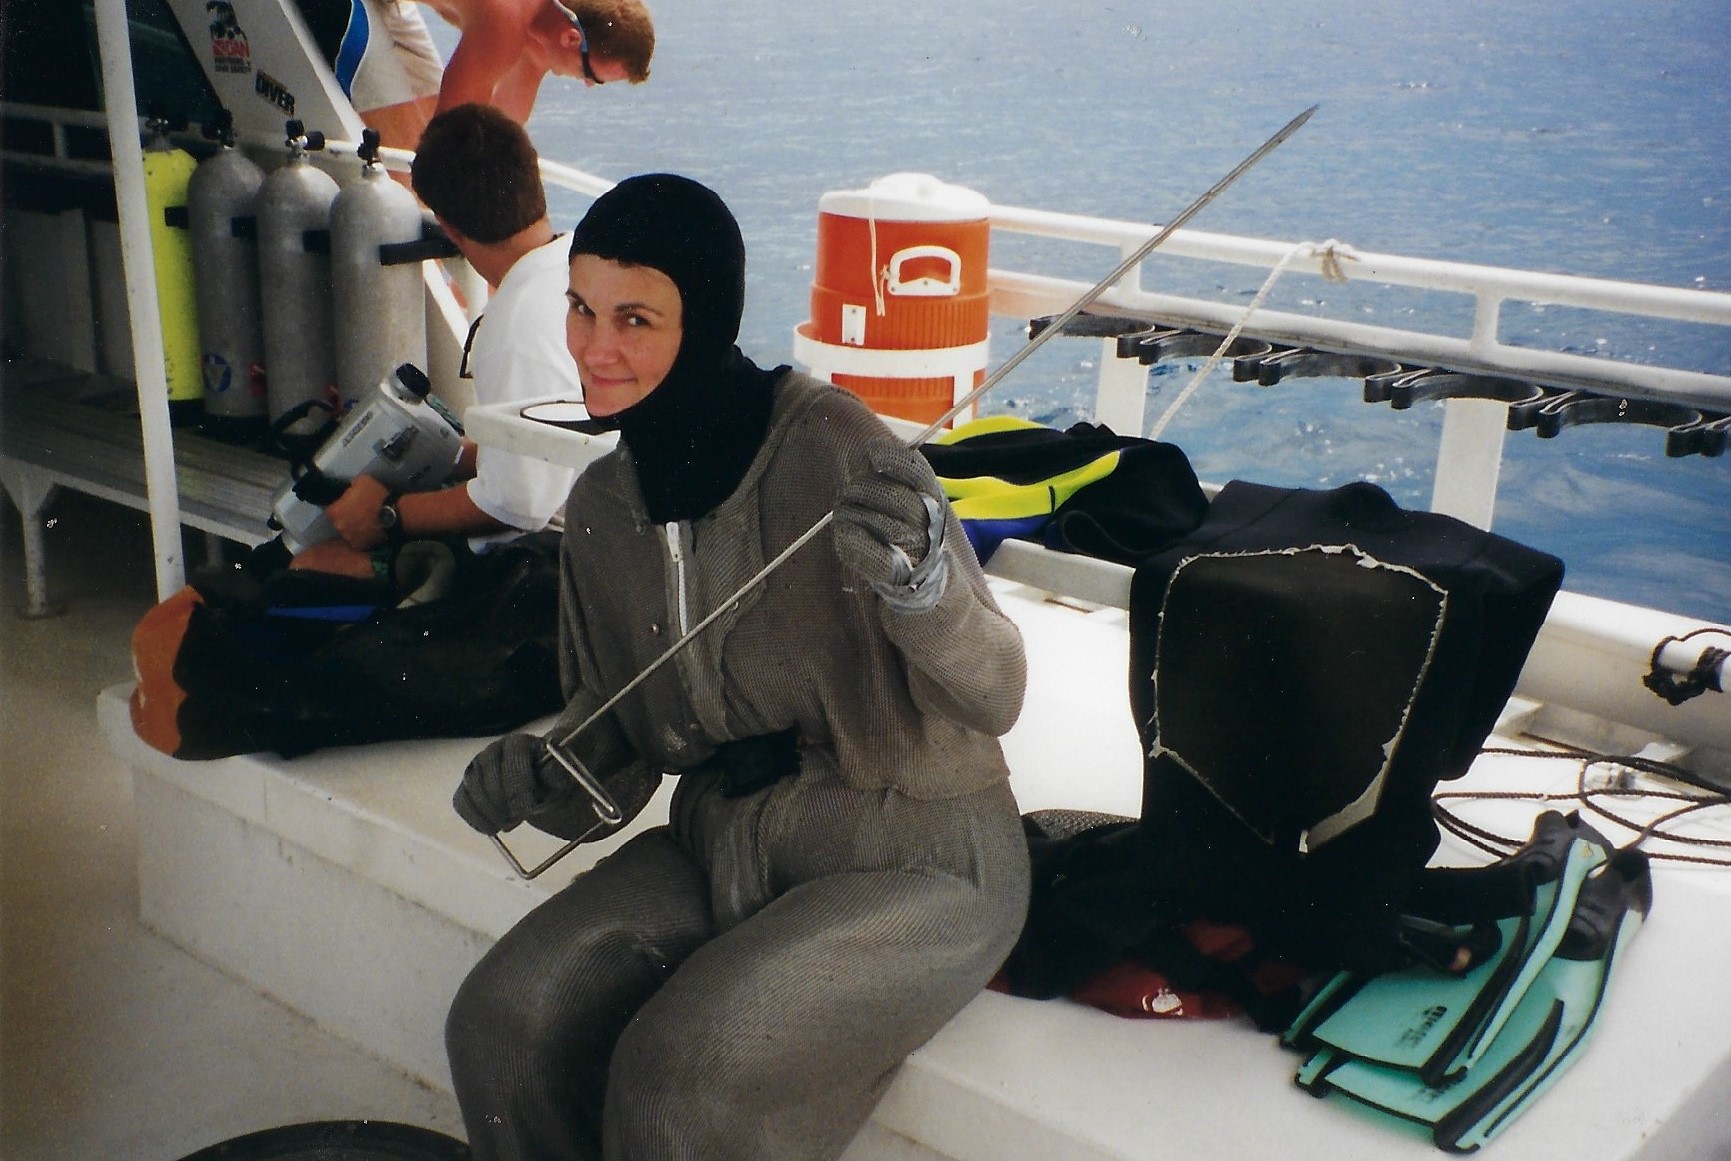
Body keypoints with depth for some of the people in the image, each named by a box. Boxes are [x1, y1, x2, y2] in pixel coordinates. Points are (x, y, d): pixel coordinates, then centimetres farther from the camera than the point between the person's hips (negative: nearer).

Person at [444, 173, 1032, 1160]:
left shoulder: (833, 447, -19)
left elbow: (996, 699, -18)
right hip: (726, 845, 6)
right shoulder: (603, 505, 2)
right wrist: (543, 782, -11)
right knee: (503, 1023, -13)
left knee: (681, 1077, -25)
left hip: (917, 859, -6)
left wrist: (920, 585, -38)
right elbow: (615, 738, 11)